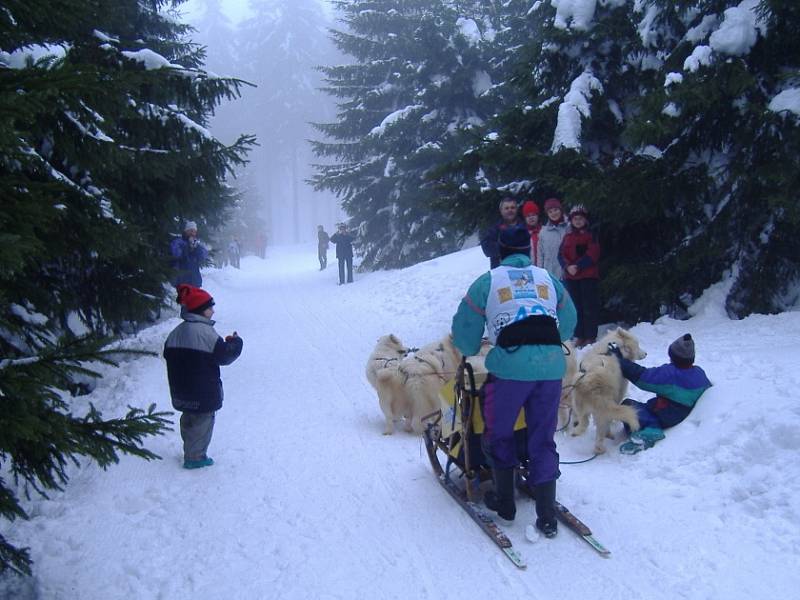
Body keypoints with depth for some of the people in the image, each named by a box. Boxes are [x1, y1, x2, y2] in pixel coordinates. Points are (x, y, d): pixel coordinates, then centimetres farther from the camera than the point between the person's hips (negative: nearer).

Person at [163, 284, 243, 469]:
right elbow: (224, 355, -17)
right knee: (202, 421, 5)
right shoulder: (205, 332, -21)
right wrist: (235, 342, 0)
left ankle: (190, 451, 33)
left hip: (182, 391, 8)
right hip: (203, 393, -8)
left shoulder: (176, 333, 5)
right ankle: (195, 457, 11)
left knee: (189, 419, 21)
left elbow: (168, 355, 13)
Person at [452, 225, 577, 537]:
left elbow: (464, 331, 12)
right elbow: (568, 325, 27)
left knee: (499, 435, 17)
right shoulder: (549, 279, 20)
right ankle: (547, 517, 11)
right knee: (542, 440, 12)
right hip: (552, 366, 3)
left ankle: (505, 502, 26)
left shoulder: (487, 281, 9)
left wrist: (469, 352, 32)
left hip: (510, 365, -3)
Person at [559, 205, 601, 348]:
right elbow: (561, 255, 7)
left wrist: (578, 266, -18)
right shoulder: (567, 236, 14)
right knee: (576, 307, 7)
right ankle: (580, 336, 12)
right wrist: (568, 266, -12)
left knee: (590, 307, -3)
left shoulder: (590, 235, 1)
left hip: (588, 276, -4)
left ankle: (590, 336, 0)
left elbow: (592, 255, -10)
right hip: (571, 277, 4)